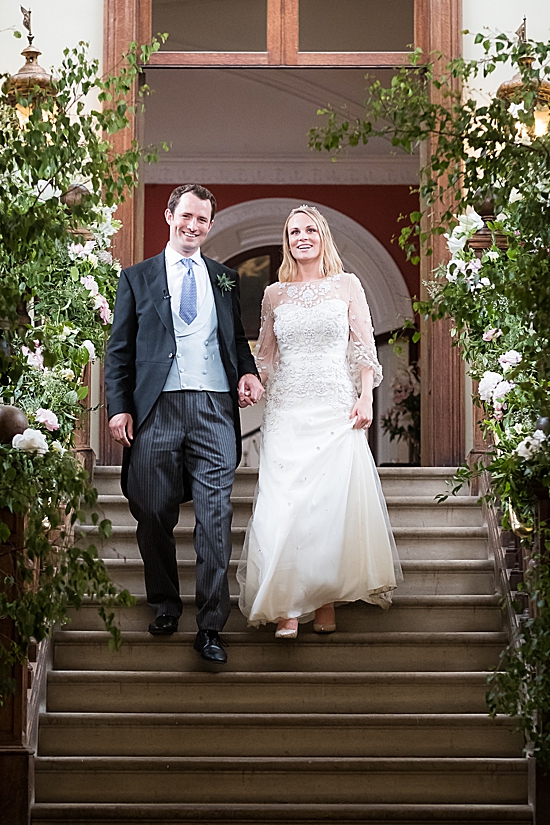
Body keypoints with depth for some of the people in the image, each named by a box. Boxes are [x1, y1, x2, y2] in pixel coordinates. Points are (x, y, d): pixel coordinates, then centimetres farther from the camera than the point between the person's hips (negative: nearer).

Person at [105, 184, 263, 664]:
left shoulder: (225, 279, 17)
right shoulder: (137, 278, 11)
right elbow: (119, 350, 7)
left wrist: (248, 372, 1)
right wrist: (119, 407, -3)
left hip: (215, 409, 1)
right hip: (157, 409, -1)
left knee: (215, 517, -7)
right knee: (155, 516, 5)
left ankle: (211, 627, -4)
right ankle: (165, 606, 25)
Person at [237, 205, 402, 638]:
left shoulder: (347, 285, 7)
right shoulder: (275, 294, 12)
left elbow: (364, 348, 5)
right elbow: (265, 357, 16)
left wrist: (366, 398, -4)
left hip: (336, 409, -1)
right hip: (286, 410, 1)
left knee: (334, 501, -4)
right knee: (284, 503, -7)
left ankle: (326, 601, 5)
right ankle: (287, 606, -5)